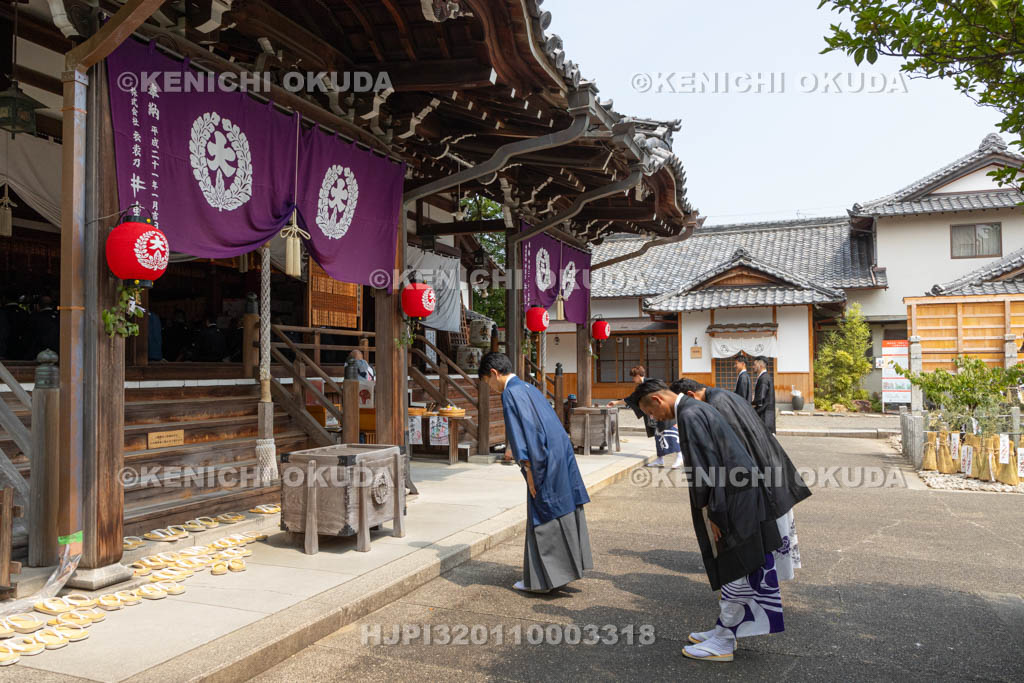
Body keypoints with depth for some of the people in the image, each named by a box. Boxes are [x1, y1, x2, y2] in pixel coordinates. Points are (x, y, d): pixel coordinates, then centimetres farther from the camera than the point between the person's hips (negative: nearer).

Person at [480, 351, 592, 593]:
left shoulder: (510, 393, -10)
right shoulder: (528, 387, 18)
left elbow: (522, 429, -18)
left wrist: (528, 468, -17)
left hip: (543, 462, -9)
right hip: (561, 454, 9)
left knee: (541, 520, 0)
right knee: (564, 511, 14)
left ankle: (540, 579, 10)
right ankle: (569, 564, 25)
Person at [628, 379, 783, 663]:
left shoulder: (689, 415, -18)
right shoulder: (699, 408, 13)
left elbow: (706, 466, -22)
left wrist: (712, 513, -17)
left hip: (730, 503, -10)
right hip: (742, 496, 10)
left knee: (734, 573, 1)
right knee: (732, 571, 17)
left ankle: (723, 642, 13)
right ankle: (725, 630, 29)